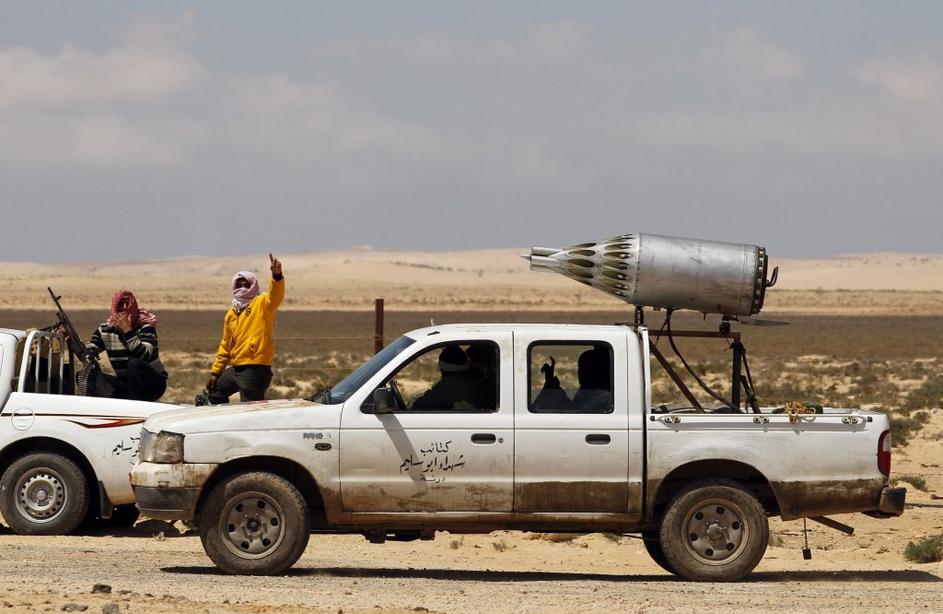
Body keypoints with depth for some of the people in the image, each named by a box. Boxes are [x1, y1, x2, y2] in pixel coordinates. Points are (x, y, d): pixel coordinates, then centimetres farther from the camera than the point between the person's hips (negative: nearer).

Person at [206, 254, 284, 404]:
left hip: (256, 369, -9)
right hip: (237, 368, 9)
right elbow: (226, 345, 23)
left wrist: (277, 275, -47)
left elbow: (276, 295, -28)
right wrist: (215, 371, 21)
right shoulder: (232, 314, 16)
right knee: (214, 392, 24)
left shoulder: (262, 304, -5)